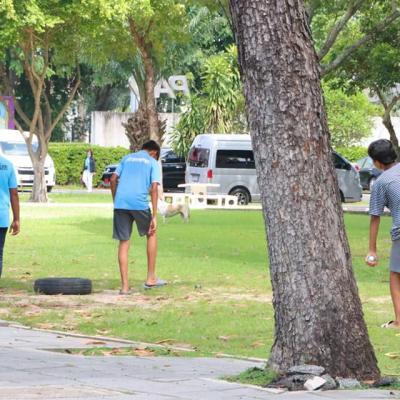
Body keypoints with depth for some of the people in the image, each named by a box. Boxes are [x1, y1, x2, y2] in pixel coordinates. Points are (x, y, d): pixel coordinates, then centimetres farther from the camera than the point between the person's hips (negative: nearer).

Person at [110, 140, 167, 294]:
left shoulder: (127, 158, 21)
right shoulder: (153, 163, 10)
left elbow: (113, 179, 12)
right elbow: (154, 188, -1)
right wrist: (154, 217, -3)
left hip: (120, 204, 3)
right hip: (140, 203, -3)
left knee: (124, 242, 7)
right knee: (151, 234, 20)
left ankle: (125, 286, 3)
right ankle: (151, 278, 19)